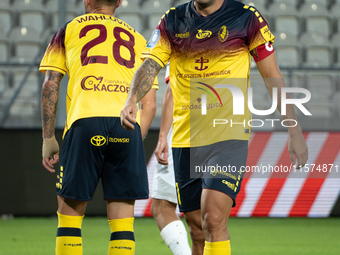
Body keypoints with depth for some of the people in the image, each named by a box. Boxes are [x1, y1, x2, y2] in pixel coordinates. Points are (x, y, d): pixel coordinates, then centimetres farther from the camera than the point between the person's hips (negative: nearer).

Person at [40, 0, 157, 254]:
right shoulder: (138, 40, 25)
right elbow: (150, 105, 19)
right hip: (128, 124, 2)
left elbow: (50, 85, 11)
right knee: (122, 221, 3)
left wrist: (48, 138, 13)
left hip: (85, 121, -2)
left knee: (70, 212, 6)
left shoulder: (68, 30, 20)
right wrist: (133, 144, 22)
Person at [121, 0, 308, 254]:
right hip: (185, 139, 4)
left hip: (229, 135, -4)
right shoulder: (172, 22, 8)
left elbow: (273, 77, 3)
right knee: (198, 230, 8)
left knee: (214, 219, -20)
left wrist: (295, 133, 0)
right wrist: (132, 100, -24)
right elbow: (150, 65, -3)